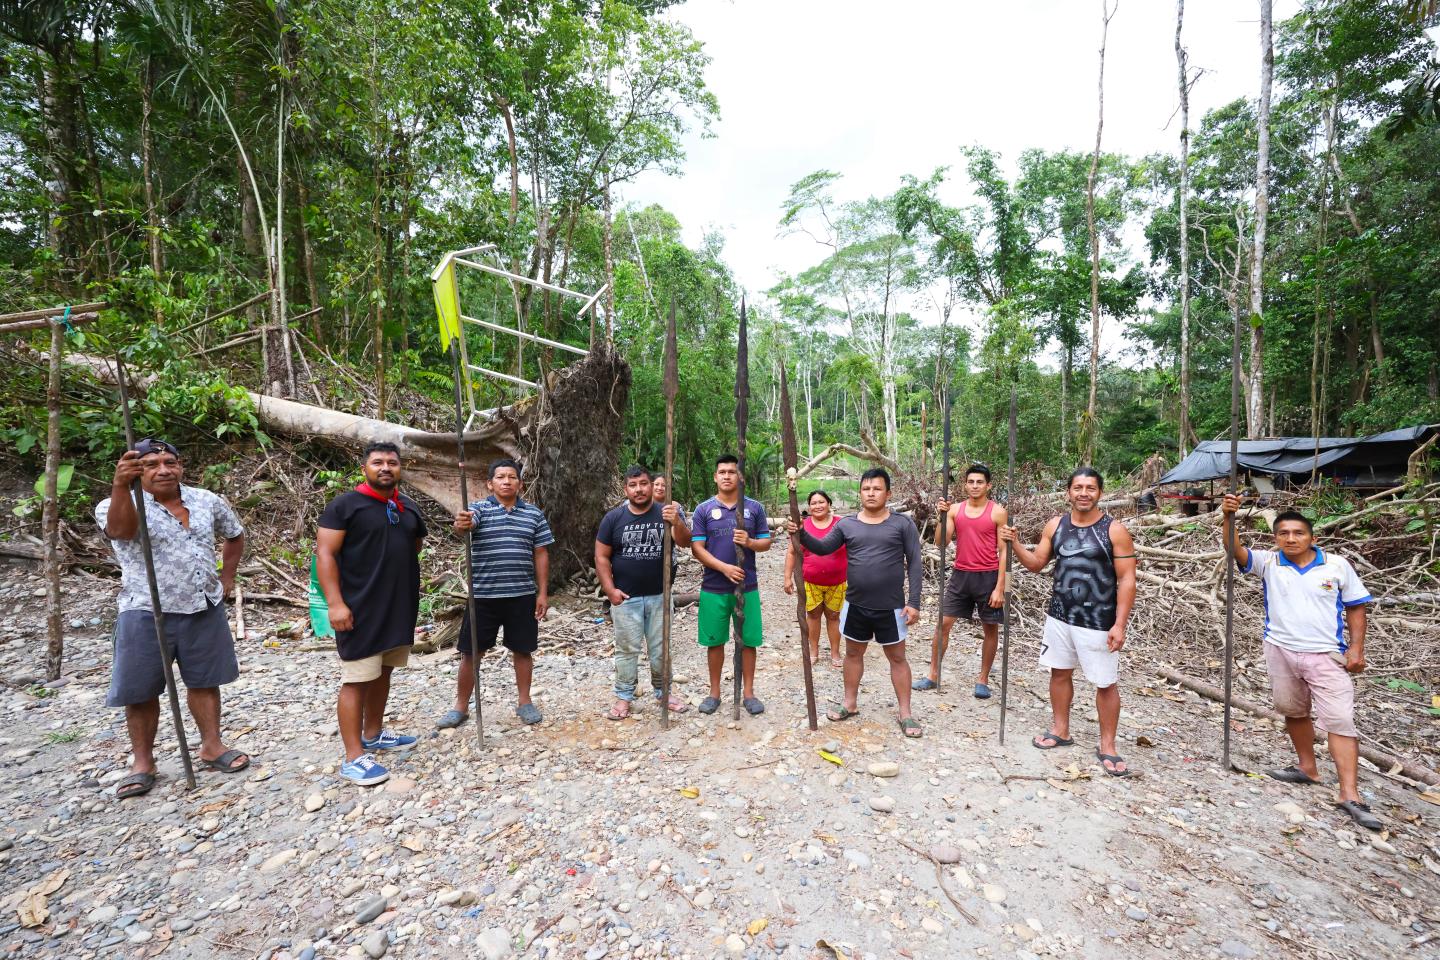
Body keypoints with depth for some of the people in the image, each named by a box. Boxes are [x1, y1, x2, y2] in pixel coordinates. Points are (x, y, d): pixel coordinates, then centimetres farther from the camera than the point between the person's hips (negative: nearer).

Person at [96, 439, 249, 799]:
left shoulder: (208, 501, 3)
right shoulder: (116, 505, -9)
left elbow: (235, 534, 20)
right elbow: (121, 530, -35)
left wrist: (227, 576, 10)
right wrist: (120, 485, -52)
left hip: (205, 609, 3)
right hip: (146, 614, -3)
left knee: (204, 681, 13)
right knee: (141, 691, 8)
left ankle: (211, 746, 27)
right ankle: (142, 761, 25)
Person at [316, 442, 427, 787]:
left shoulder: (409, 508, 10)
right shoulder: (344, 505, -8)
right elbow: (325, 554, -12)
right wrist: (335, 603, -19)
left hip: (400, 608, 7)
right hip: (360, 610, -6)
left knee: (383, 672, 17)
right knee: (357, 680, -2)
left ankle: (373, 733, 33)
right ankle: (354, 757, 6)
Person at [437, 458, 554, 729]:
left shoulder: (534, 514, 3)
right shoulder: (479, 509, -2)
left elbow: (541, 554, 5)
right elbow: (464, 525, -26)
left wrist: (543, 593, 2)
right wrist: (461, 524, -51)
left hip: (522, 596, 1)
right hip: (483, 596, -1)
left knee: (522, 650, 11)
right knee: (471, 652, 9)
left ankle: (524, 703, 28)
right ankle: (460, 707, 26)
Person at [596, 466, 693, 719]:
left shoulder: (666, 513, -4)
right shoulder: (613, 518, -3)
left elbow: (685, 542, -18)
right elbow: (601, 557, 0)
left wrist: (677, 522, -37)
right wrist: (610, 589, -9)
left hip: (659, 596, 1)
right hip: (625, 597, -1)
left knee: (660, 648, 13)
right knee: (627, 649, 8)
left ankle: (663, 691, 29)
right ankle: (623, 697, 22)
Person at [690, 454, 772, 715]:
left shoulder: (754, 507, 4)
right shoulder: (703, 509, 0)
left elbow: (766, 542, 6)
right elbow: (696, 548, -4)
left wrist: (749, 542, -17)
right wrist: (724, 567, -17)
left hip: (747, 587, 1)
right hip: (713, 589, 0)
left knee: (748, 641, 8)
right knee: (715, 642, 9)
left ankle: (748, 692, 23)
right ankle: (714, 692, 25)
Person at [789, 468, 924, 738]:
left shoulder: (903, 524, -6)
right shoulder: (846, 524, 2)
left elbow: (914, 564, -6)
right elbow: (822, 548, -1)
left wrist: (913, 602, -11)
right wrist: (801, 533, -19)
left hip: (891, 607, -3)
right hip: (856, 605, 3)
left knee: (897, 657, 9)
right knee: (853, 653, 16)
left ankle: (905, 713, 23)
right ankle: (850, 703, 33)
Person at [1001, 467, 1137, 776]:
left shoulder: (1114, 530, -10)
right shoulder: (1055, 525, 1)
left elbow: (1127, 580, -10)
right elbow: (1036, 563, 7)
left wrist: (1120, 625, -15)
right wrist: (1015, 544, -10)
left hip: (1098, 622, -4)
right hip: (1059, 616, 4)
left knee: (1106, 683, 6)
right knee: (1060, 672, 15)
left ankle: (1107, 746, 22)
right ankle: (1061, 731, 32)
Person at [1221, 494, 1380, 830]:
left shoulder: (1337, 565, -2)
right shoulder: (1268, 563, -2)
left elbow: (1355, 608, 3)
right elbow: (1235, 549, -18)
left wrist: (1356, 648, -5)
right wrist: (1229, 518, -34)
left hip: (1327, 655, -2)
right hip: (1281, 651, 2)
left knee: (1340, 720, -6)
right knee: (1294, 712, 16)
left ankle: (1350, 795, -3)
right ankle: (1307, 768, 33)